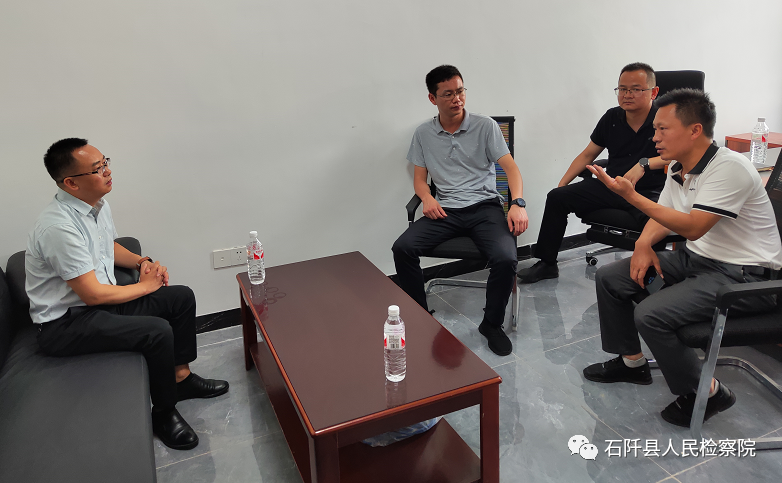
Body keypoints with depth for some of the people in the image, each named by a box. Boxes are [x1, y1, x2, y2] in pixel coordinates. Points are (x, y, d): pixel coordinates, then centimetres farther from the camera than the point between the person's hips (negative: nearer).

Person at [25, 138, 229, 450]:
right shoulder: (59, 227, -27)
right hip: (64, 323, -9)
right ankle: (164, 413, -6)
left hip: (98, 303, 10)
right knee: (157, 331, -28)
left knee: (182, 297, 3)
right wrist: (145, 286, -12)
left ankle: (180, 377, 16)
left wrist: (141, 261, 3)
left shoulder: (98, 204, 2)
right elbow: (93, 294, -25)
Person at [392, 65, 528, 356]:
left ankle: (492, 323, -2)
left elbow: (510, 167, -2)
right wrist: (427, 198, -9)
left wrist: (518, 204, -20)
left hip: (485, 206, -2)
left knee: (505, 258, -29)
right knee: (402, 248, -22)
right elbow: (419, 177, 15)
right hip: (446, 210, 2)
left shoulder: (485, 126, 4)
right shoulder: (424, 134, 12)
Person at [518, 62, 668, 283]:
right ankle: (546, 263, 2)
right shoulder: (612, 118, 8)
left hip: (648, 192, -5)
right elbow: (587, 155, 16)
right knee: (556, 196, -9)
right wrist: (562, 184, 7)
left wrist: (644, 164, -28)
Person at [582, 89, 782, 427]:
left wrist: (631, 196, -33)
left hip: (743, 275, -9)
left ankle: (706, 393, -3)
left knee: (651, 315, -27)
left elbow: (692, 227, -29)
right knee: (608, 278, 4)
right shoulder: (678, 168, 4)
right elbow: (662, 216, 16)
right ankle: (631, 362, 21)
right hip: (696, 259, 9)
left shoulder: (729, 168, -23)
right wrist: (644, 242, -6)